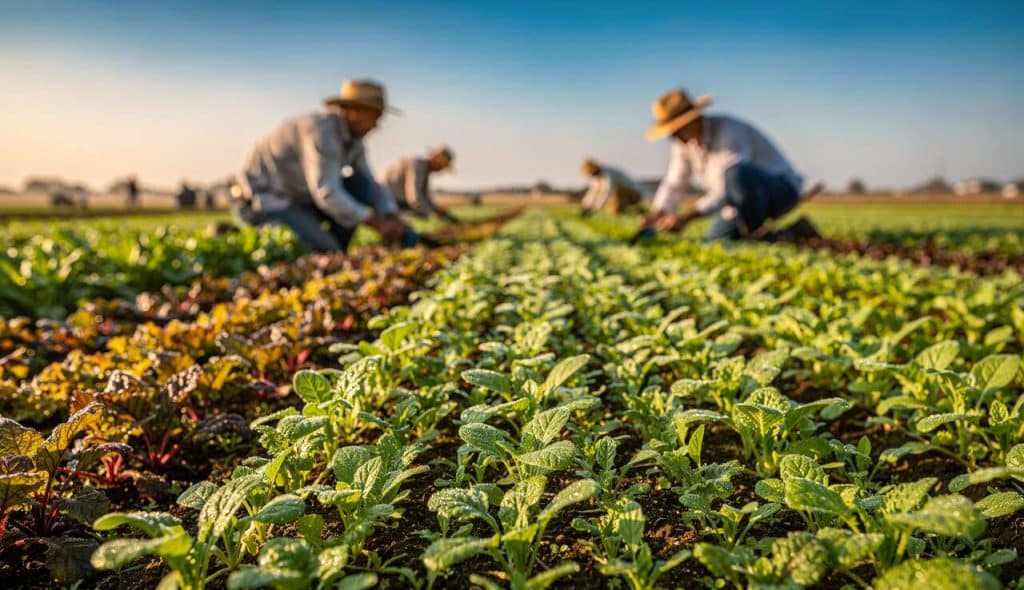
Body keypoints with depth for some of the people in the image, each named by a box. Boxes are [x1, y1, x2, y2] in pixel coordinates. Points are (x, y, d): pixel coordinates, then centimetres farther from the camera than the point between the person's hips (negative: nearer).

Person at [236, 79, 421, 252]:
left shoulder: (353, 140, 3)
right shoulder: (321, 130, -24)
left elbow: (372, 186, 6)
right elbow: (326, 192, -31)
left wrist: (393, 218, -13)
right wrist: (376, 223, -29)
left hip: (300, 200, 9)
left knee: (360, 186, -8)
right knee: (327, 252, -24)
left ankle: (336, 253, -4)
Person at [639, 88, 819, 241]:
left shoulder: (728, 132, -26)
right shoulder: (684, 141, -1)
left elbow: (725, 192, -32)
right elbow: (674, 184, 6)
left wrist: (686, 217, -36)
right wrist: (655, 215, -11)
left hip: (781, 188, -9)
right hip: (745, 199, 9)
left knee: (736, 173, -39)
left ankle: (759, 235, -18)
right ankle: (790, 233, 11)